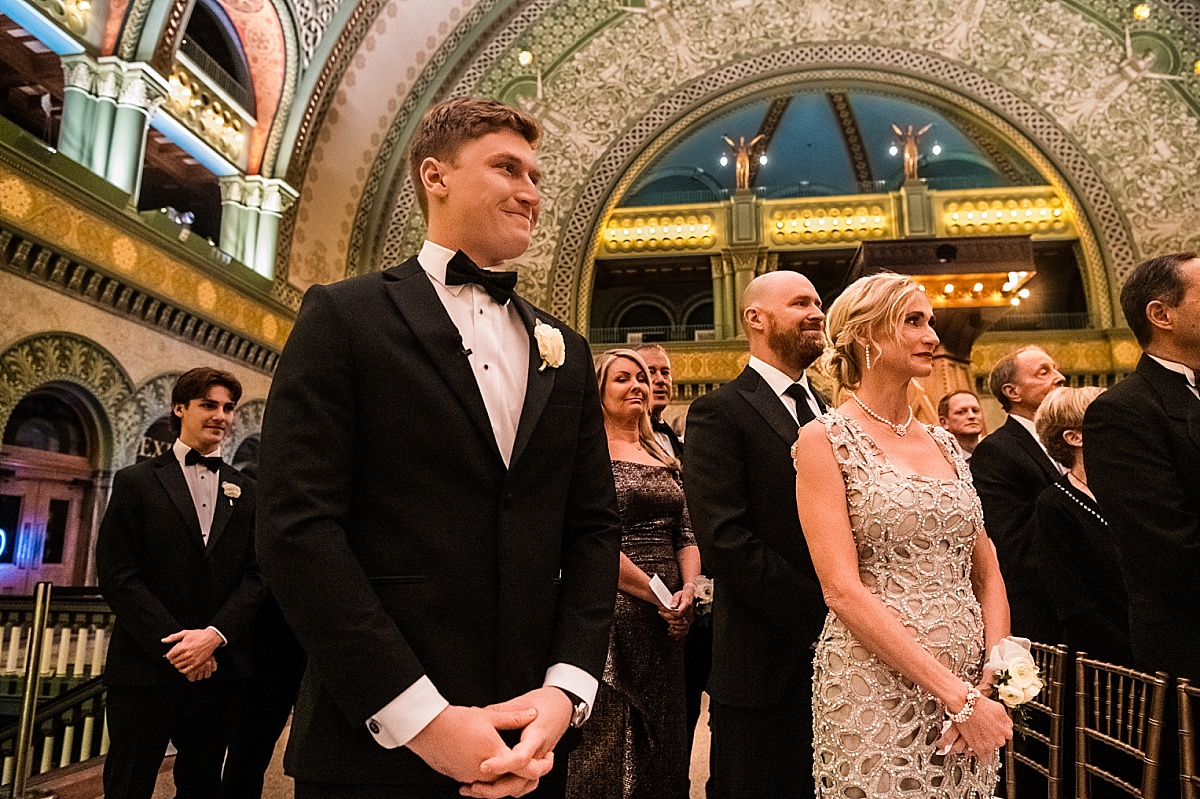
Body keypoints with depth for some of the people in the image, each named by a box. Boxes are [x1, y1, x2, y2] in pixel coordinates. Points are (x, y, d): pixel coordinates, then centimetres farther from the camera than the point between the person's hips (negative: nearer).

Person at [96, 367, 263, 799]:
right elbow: (116, 576, -5)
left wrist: (215, 634, -12)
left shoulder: (246, 492, 11)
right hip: (146, 666, -3)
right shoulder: (136, 481, 3)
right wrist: (174, 644, -12)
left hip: (218, 667, 3)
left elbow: (255, 576, 5)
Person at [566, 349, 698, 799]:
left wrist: (688, 588, -6)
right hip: (613, 610, -6)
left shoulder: (664, 459, 15)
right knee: (606, 741, 3)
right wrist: (659, 595, -14)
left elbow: (686, 534, 13)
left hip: (667, 621, 7)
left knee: (664, 736, 15)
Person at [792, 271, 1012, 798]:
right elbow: (843, 591, -15)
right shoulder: (825, 439, -8)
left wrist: (993, 682, -4)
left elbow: (987, 575, 11)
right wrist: (958, 694, -16)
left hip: (971, 693, 6)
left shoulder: (944, 444, 10)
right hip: (875, 696, -6)